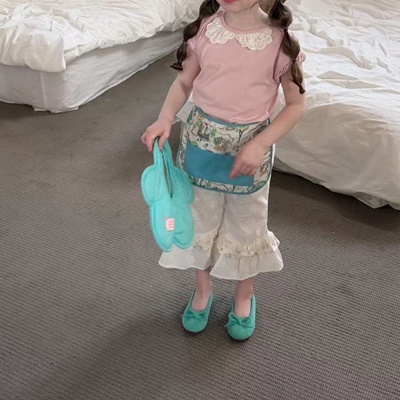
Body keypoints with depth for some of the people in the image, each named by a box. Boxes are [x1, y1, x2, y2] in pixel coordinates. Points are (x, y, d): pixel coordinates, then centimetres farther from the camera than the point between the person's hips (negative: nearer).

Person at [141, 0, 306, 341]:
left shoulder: (280, 40, -17)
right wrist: (165, 118, -16)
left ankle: (244, 296, 44)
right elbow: (184, 82, 1)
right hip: (200, 143, 2)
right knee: (200, 221, 18)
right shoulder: (205, 28, -10)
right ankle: (203, 289, 45)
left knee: (246, 226, 16)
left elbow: (297, 104, -8)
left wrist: (259, 145, -19)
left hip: (250, 149, -2)